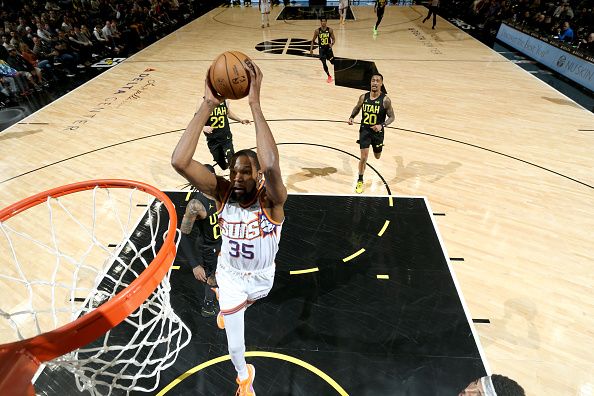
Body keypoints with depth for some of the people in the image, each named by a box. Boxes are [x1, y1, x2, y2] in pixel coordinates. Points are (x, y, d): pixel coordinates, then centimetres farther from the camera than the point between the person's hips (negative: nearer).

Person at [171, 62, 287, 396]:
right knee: (235, 347, 9)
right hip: (230, 274, 0)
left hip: (262, 277, 0)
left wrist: (255, 102, -58)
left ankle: (231, 305, 74)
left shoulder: (272, 199, -34)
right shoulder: (223, 192, -28)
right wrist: (208, 105, -49)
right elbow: (179, 162, -43)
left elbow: (271, 166, -59)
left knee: (240, 304, 35)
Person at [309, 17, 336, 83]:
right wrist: (311, 48, -7)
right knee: (324, 63, -5)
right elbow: (313, 40, 3)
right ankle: (329, 76, 14)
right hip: (321, 49, 0)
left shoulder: (330, 30, -6)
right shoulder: (317, 31, -6)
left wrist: (332, 44, -21)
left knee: (333, 62, 2)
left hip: (328, 48, 0)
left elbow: (333, 39, 0)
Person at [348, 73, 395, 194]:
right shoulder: (363, 97, -6)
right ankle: (360, 181, 9)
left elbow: (392, 117, -8)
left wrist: (382, 125, -26)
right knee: (364, 157, -10)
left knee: (377, 156, 19)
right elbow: (357, 108, 13)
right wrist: (351, 117, -6)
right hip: (364, 130, 0)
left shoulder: (385, 100, -15)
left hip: (377, 131, 0)